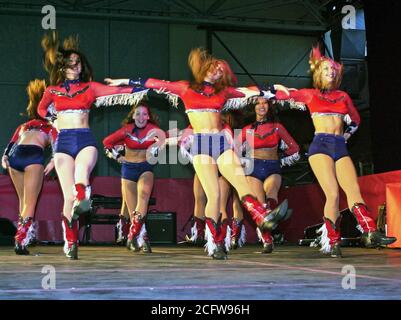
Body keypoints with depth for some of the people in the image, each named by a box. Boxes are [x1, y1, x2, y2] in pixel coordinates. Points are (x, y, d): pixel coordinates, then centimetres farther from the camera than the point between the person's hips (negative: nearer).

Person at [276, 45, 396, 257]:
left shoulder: (343, 96, 19)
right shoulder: (311, 94, 10)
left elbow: (355, 120, 30)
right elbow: (282, 95, 7)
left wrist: (348, 134, 20)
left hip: (341, 147, 4)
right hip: (321, 145, -4)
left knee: (354, 189, -13)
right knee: (333, 194, -16)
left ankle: (370, 233, -24)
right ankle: (332, 243, -10)